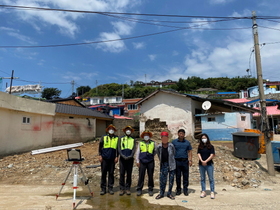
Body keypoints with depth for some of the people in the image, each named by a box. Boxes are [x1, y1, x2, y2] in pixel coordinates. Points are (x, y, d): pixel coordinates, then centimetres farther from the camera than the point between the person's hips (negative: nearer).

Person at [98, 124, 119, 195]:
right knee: (103, 173, 4)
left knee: (111, 173, 7)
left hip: (112, 159, 0)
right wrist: (100, 155, -1)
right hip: (104, 158, 0)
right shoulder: (104, 137, 5)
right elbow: (100, 147, 6)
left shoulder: (117, 138, 6)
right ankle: (103, 188, 15)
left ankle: (110, 188, 17)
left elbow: (118, 148, 7)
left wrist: (116, 156, 1)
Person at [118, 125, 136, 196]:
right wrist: (123, 156, -13)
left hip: (130, 159, 1)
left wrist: (130, 156, -15)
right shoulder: (121, 139, 8)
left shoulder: (133, 140, 9)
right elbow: (119, 149, 1)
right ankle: (122, 189, 9)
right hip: (122, 159, 0)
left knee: (129, 174, 5)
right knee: (122, 174, 0)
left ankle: (127, 189, 14)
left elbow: (134, 150, 1)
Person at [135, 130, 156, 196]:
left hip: (150, 162, 0)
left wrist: (152, 156, 9)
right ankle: (139, 189, 13)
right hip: (142, 162, 0)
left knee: (150, 176, 7)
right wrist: (137, 161, 5)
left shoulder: (153, 143, 7)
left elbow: (155, 151, 18)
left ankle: (150, 190, 19)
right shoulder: (140, 143, 8)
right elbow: (137, 152, 9)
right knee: (141, 176, 1)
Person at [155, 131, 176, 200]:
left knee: (171, 180, 7)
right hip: (164, 165, 0)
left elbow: (174, 154, 6)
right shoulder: (158, 147, -3)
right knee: (162, 179, 3)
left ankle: (169, 193, 22)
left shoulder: (171, 146, -6)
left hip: (171, 165, 0)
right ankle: (161, 193, 19)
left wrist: (172, 161, 9)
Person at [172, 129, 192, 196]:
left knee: (186, 176, 5)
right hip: (177, 161, -1)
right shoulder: (174, 142, 3)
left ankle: (185, 190, 16)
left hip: (185, 161, 1)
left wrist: (190, 160, 0)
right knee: (178, 176, 7)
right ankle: (178, 189, 18)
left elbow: (189, 152, 9)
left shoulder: (187, 142, 7)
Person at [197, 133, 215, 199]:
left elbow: (212, 155, -8)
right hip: (201, 165, 3)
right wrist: (202, 161, -17)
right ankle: (203, 192, 17)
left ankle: (212, 192, 9)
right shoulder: (200, 147, 8)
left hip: (209, 164, -2)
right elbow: (199, 154, 0)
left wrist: (206, 161, -17)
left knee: (211, 179, 2)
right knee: (202, 178, 8)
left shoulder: (211, 147, 0)